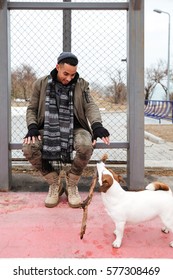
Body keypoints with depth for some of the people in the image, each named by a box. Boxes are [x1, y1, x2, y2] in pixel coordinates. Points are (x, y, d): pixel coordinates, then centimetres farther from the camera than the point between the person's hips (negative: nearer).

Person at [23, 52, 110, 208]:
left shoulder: (81, 85, 5)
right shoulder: (41, 84, 5)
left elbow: (90, 106, -6)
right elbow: (32, 108, 10)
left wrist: (97, 125, -27)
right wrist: (32, 126, -11)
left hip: (74, 129, 0)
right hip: (48, 129, 1)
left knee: (86, 146, -35)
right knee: (28, 148, -29)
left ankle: (72, 184, -4)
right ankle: (54, 183, -3)